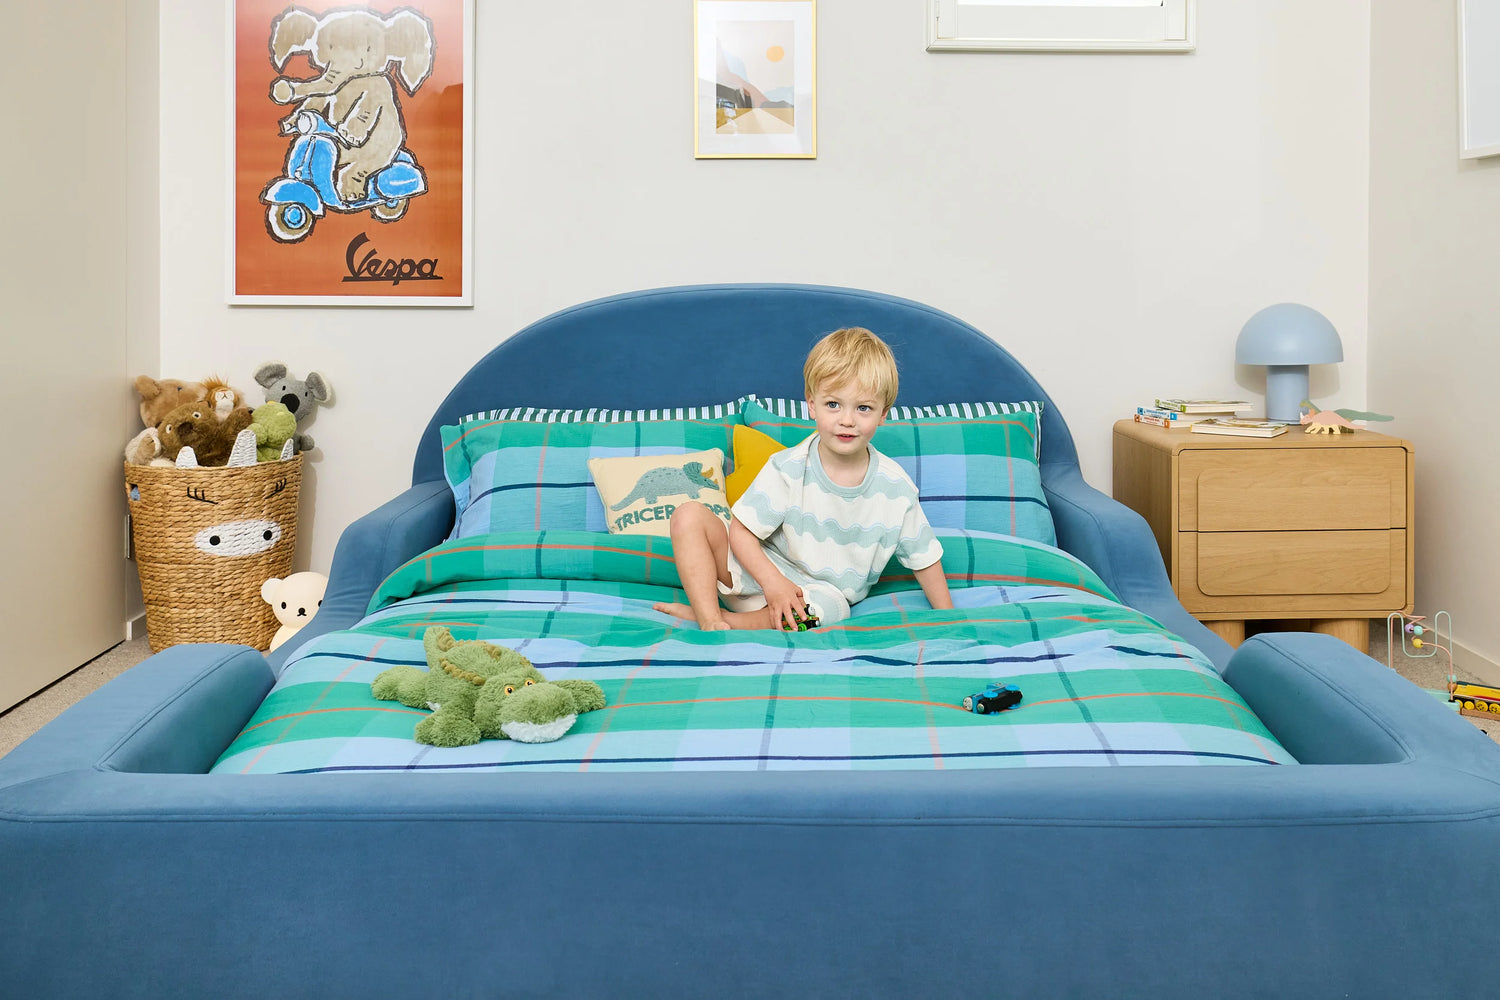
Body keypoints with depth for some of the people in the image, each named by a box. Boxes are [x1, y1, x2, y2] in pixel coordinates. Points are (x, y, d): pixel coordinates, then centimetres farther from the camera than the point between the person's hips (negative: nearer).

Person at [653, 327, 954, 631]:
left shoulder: (896, 489, -10)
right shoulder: (788, 469, -14)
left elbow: (924, 558, 1)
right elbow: (740, 531, -11)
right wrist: (772, 581, -26)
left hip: (823, 591, 0)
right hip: (761, 571, 1)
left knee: (826, 608, -39)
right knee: (690, 515, -17)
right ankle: (710, 620, -28)